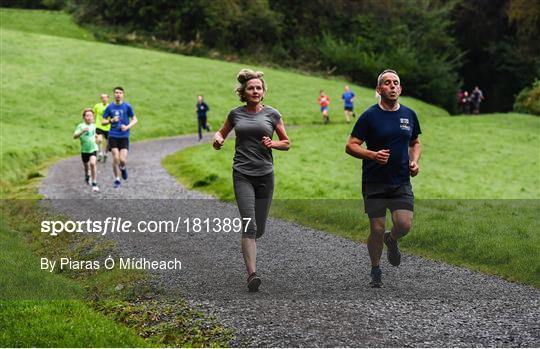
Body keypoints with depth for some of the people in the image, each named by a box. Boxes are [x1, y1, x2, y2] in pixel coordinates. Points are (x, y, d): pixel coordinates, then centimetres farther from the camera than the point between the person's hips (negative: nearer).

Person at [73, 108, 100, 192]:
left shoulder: (93, 126, 3)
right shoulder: (81, 126, -12)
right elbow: (74, 136, -24)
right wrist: (82, 131, -37)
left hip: (93, 148, 1)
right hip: (84, 150, -1)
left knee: (92, 163, -20)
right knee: (86, 165, 16)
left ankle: (94, 184, -17)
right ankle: (87, 175, 53)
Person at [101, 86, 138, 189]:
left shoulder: (127, 106, 0)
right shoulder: (110, 107, 5)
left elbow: (134, 120, 6)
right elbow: (103, 121, 9)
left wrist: (127, 127, -12)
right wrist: (111, 120, -11)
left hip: (124, 136, -1)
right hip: (113, 136, 1)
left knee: (122, 160, -11)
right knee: (115, 158, -8)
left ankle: (123, 168, 26)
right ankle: (117, 179, 9)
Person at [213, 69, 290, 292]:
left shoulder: (272, 114, 5)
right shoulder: (236, 114, 7)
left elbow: (286, 143, 12)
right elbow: (222, 132, 23)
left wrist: (272, 144, -9)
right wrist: (218, 140, 0)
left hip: (265, 175, 1)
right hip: (242, 175, -1)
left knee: (259, 229, 6)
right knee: (249, 225, -16)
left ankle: (248, 247, 41)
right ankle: (252, 274, -20)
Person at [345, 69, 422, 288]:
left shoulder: (409, 115, 7)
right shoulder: (370, 116, -5)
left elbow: (415, 143, 22)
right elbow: (351, 146, -6)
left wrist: (414, 161, 2)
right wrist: (373, 155, -22)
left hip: (401, 182, 3)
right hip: (374, 182, -3)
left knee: (404, 224, -12)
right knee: (377, 230, -1)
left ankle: (391, 240, 24)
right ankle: (376, 270, 21)